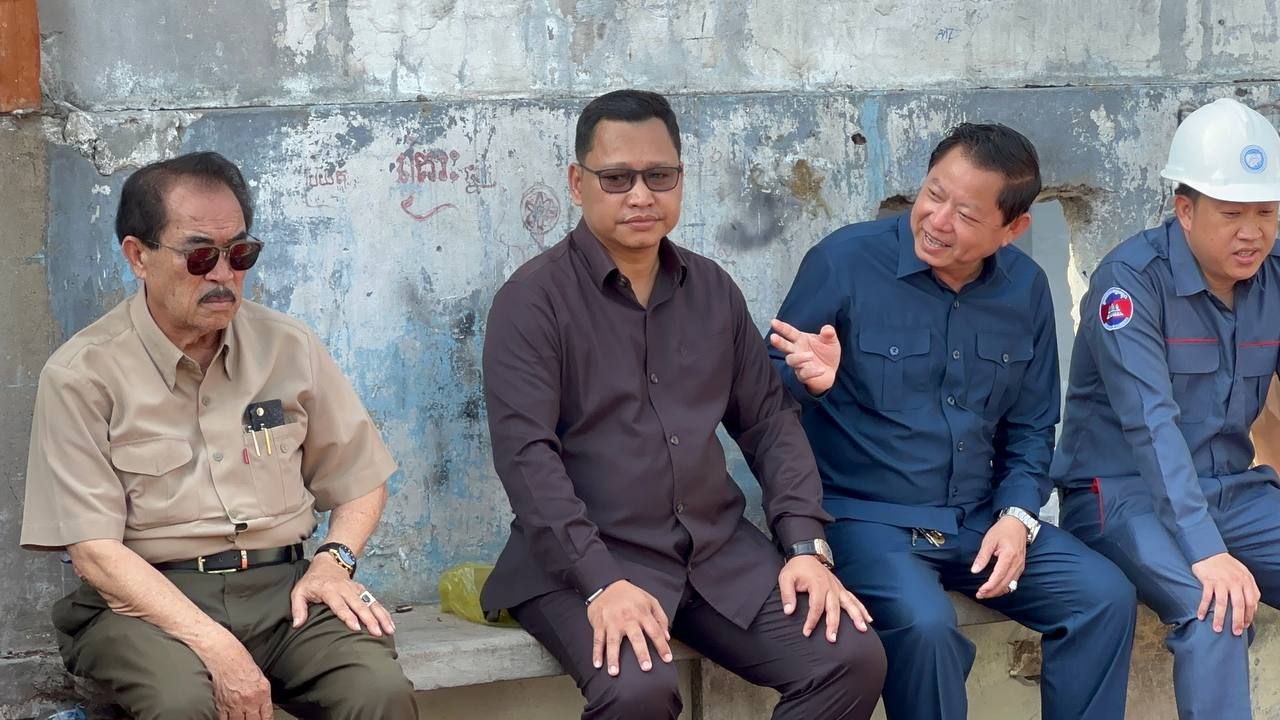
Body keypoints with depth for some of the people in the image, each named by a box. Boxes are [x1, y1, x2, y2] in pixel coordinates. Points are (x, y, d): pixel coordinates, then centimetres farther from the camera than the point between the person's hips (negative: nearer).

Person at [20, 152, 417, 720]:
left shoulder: (288, 347, 9)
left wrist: (334, 560, -3)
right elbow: (94, 551, -9)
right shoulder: (82, 375, -3)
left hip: (282, 587, 3)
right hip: (146, 597, -3)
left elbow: (361, 482, 19)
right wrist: (215, 645, -20)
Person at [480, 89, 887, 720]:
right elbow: (526, 454, -14)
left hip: (719, 549, 5)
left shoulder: (713, 289, 13)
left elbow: (769, 419, 13)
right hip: (586, 560, -5)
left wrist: (807, 546, -2)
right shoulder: (533, 300, -5)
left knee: (853, 659, -15)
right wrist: (602, 583, -24)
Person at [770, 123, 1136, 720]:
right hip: (863, 515, -5)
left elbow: (1030, 426, 13)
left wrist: (1017, 516, -3)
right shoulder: (844, 260, -13)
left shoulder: (1025, 288, 3)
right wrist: (808, 380, -30)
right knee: (925, 624, -32)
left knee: (1107, 597, -11)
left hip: (978, 522, 5)